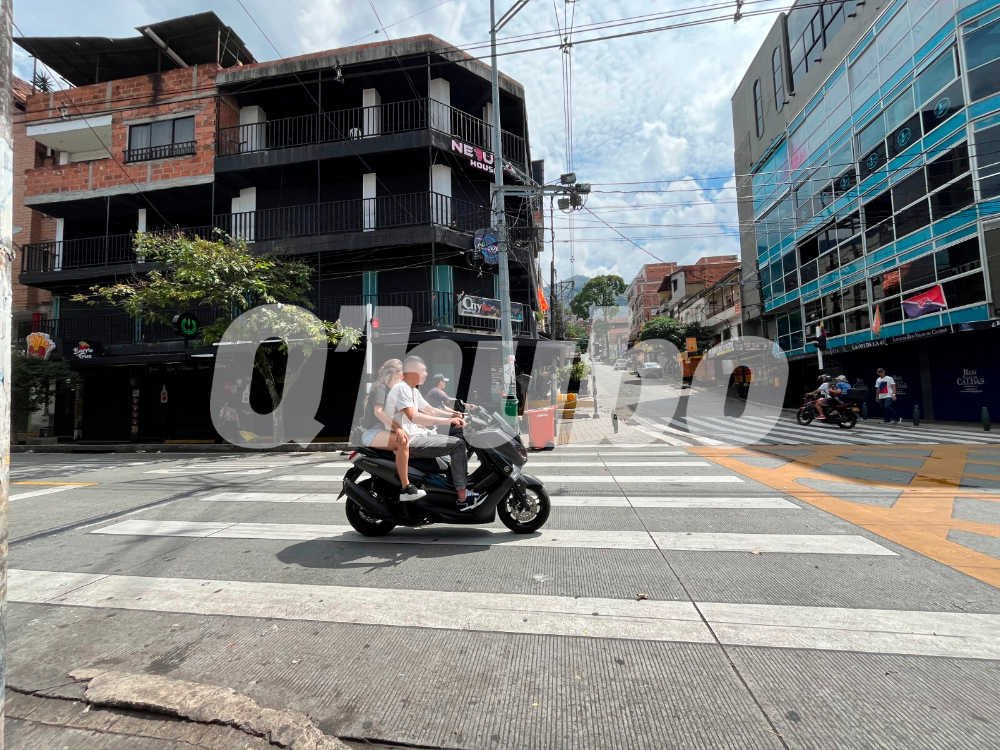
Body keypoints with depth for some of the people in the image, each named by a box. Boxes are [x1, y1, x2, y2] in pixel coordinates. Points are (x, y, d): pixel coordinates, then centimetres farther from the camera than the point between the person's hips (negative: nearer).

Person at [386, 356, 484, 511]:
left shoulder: (413, 390, 15)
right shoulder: (401, 388, -16)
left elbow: (430, 411, 17)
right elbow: (413, 416, -29)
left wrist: (455, 415, 2)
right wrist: (448, 420, -30)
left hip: (416, 435, 10)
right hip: (408, 441, -10)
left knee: (459, 441, 13)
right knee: (457, 445, -16)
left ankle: (466, 485, 14)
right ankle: (463, 498, -11)